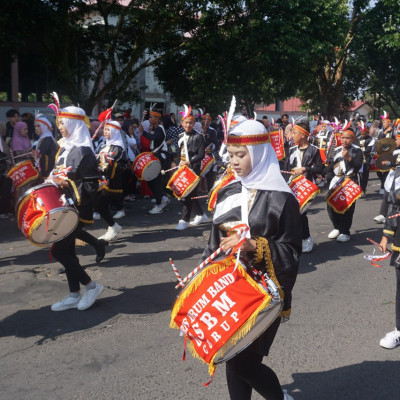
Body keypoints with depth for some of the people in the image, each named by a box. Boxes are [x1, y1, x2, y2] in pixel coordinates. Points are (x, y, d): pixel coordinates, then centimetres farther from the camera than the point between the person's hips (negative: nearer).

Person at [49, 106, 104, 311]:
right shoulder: (66, 148, 12)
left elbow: (91, 187, -18)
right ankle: (74, 295, 21)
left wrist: (67, 184, -26)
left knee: (59, 251, -8)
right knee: (67, 250, 11)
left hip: (77, 210, -9)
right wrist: (55, 182, 8)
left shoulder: (84, 152, -16)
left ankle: (91, 285, 6)